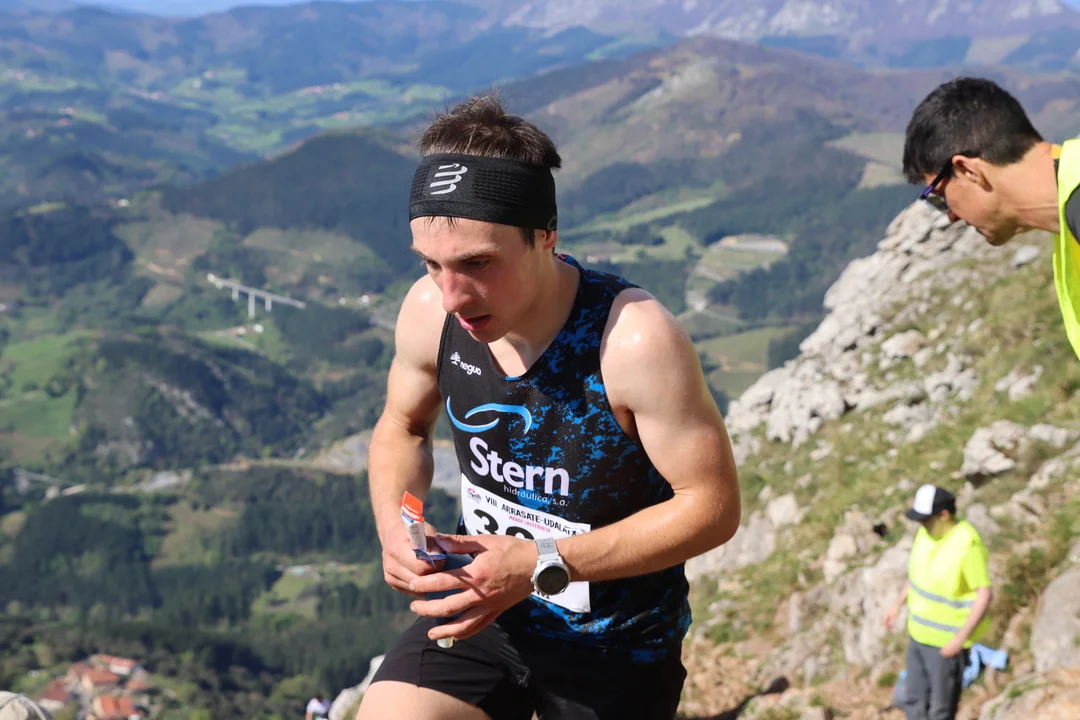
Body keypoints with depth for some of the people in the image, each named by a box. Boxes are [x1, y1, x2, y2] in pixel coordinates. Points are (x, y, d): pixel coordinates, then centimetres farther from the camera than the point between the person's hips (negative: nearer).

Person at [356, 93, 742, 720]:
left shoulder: (634, 339, -29)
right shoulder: (430, 312, -14)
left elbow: (714, 505, -22)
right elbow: (403, 427, 7)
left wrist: (543, 565, -28)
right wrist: (396, 526, -14)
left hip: (615, 642, -3)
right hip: (482, 607, 3)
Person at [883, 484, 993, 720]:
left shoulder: (968, 544, -28)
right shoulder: (927, 530, -4)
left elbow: (985, 595, -24)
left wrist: (960, 638, -26)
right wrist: (898, 605, 16)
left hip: (947, 640, -8)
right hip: (921, 631, 8)